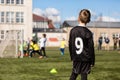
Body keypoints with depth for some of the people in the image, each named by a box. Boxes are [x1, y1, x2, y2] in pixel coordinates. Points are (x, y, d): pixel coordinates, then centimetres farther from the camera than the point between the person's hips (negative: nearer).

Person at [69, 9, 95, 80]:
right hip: (85, 59, -3)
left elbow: (70, 45, 7)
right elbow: (91, 48, -9)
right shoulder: (88, 33, -12)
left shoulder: (73, 30, 0)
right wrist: (92, 61, 0)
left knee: (74, 74, 18)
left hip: (76, 58, 3)